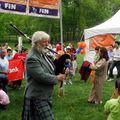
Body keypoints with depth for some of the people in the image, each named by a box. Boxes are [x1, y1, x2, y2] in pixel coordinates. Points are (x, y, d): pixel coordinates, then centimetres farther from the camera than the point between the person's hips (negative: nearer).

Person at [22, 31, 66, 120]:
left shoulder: (43, 54, 10)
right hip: (38, 97, -9)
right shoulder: (32, 58, -19)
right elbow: (41, 76, -26)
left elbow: (49, 69, 21)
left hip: (46, 95, 9)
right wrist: (57, 78, -14)